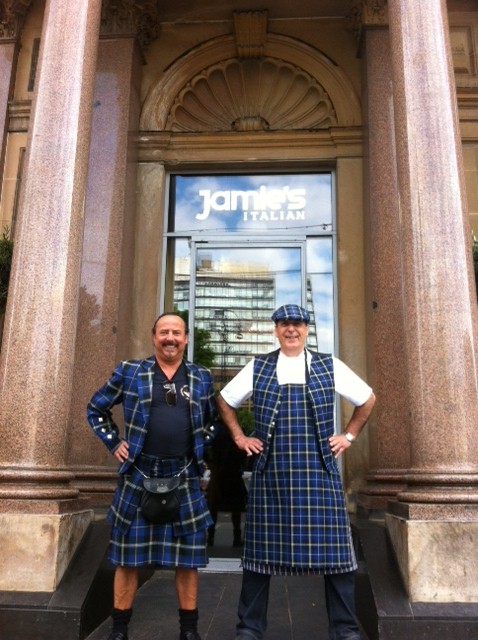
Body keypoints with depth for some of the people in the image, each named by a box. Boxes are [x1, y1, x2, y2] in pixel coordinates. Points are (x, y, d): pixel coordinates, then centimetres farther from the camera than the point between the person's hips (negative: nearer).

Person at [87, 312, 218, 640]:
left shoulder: (202, 378, 6)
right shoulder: (129, 372, 1)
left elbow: (214, 420, 20)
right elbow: (96, 409, 11)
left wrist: (200, 448, 7)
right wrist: (114, 443, 3)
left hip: (185, 478, 1)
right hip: (139, 476, -1)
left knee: (188, 557, 8)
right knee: (128, 555, 8)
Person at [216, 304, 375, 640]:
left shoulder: (329, 366, 5)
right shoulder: (258, 368, 6)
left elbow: (368, 399, 16)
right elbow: (225, 401, 17)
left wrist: (349, 435, 10)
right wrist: (240, 437, 10)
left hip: (319, 471, 0)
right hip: (270, 472, 0)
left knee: (333, 548, 2)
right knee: (262, 548, 7)